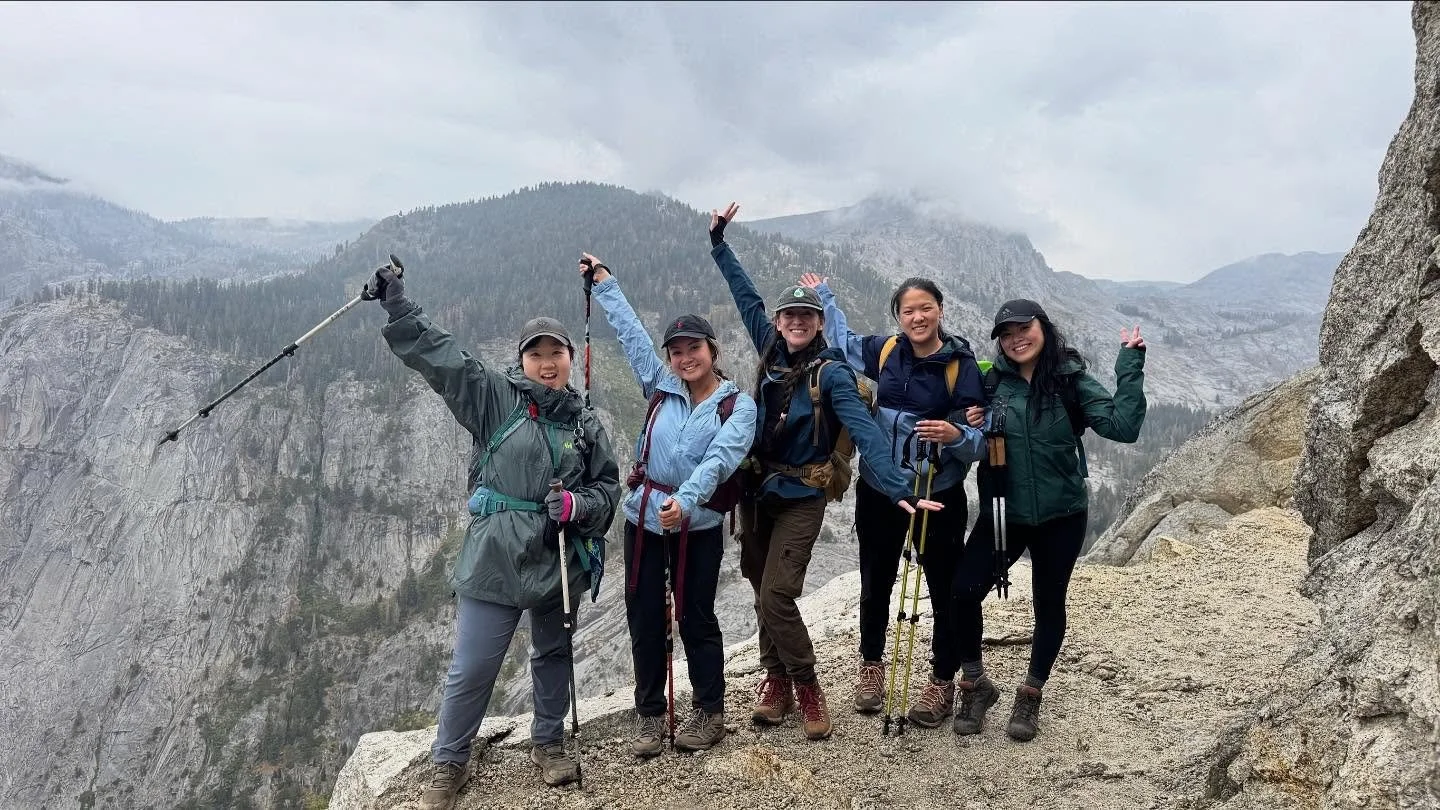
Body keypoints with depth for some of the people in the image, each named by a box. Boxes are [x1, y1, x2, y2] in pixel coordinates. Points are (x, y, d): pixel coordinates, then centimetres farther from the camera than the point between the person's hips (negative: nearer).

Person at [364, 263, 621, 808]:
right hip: (495, 560, -3)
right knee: (471, 669, 2)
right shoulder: (492, 396, -2)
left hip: (559, 563, 3)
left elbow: (608, 487, 10)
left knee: (553, 657, 19)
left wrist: (577, 505, -10)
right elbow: (437, 353, -9)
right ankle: (449, 763, 23)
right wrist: (395, 302, -16)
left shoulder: (586, 424, 6)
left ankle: (548, 743, 41)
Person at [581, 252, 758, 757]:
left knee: (696, 618, 7)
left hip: (699, 524, -4)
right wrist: (605, 284, 14)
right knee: (644, 618, 7)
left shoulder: (738, 406, -7)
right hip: (644, 516, 4)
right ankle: (650, 716, 21)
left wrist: (685, 499, -37)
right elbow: (631, 332, 10)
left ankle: (710, 712, 24)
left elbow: (718, 459, -22)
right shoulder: (661, 387, 5)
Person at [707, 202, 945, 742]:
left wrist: (899, 490, -37)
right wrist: (718, 241, 18)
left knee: (775, 597, -11)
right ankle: (777, 677, 29)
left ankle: (806, 686, 9)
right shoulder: (772, 353, 0)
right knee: (762, 589, 12)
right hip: (756, 489, 6)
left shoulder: (831, 373, -15)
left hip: (800, 497, -5)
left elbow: (865, 432, -25)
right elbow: (746, 296, 12)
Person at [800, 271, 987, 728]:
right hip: (878, 491, 4)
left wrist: (956, 435, -33)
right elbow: (842, 340, 22)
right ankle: (871, 667, 35)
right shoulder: (884, 352, 0)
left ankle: (942, 683, 22)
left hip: (938, 496, -3)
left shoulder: (961, 366, -10)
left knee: (944, 590, 5)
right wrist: (822, 294, 26)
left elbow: (980, 441, -12)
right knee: (875, 585, 15)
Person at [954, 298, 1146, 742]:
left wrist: (1130, 364, -19)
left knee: (1049, 604, 11)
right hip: (1003, 512, 1)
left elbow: (1123, 426, -18)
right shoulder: (993, 383, -1)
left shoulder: (1070, 381, -7)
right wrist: (969, 430, -11)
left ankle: (1031, 695, 32)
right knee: (963, 592, -10)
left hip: (1060, 515, -1)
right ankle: (975, 684, 13)